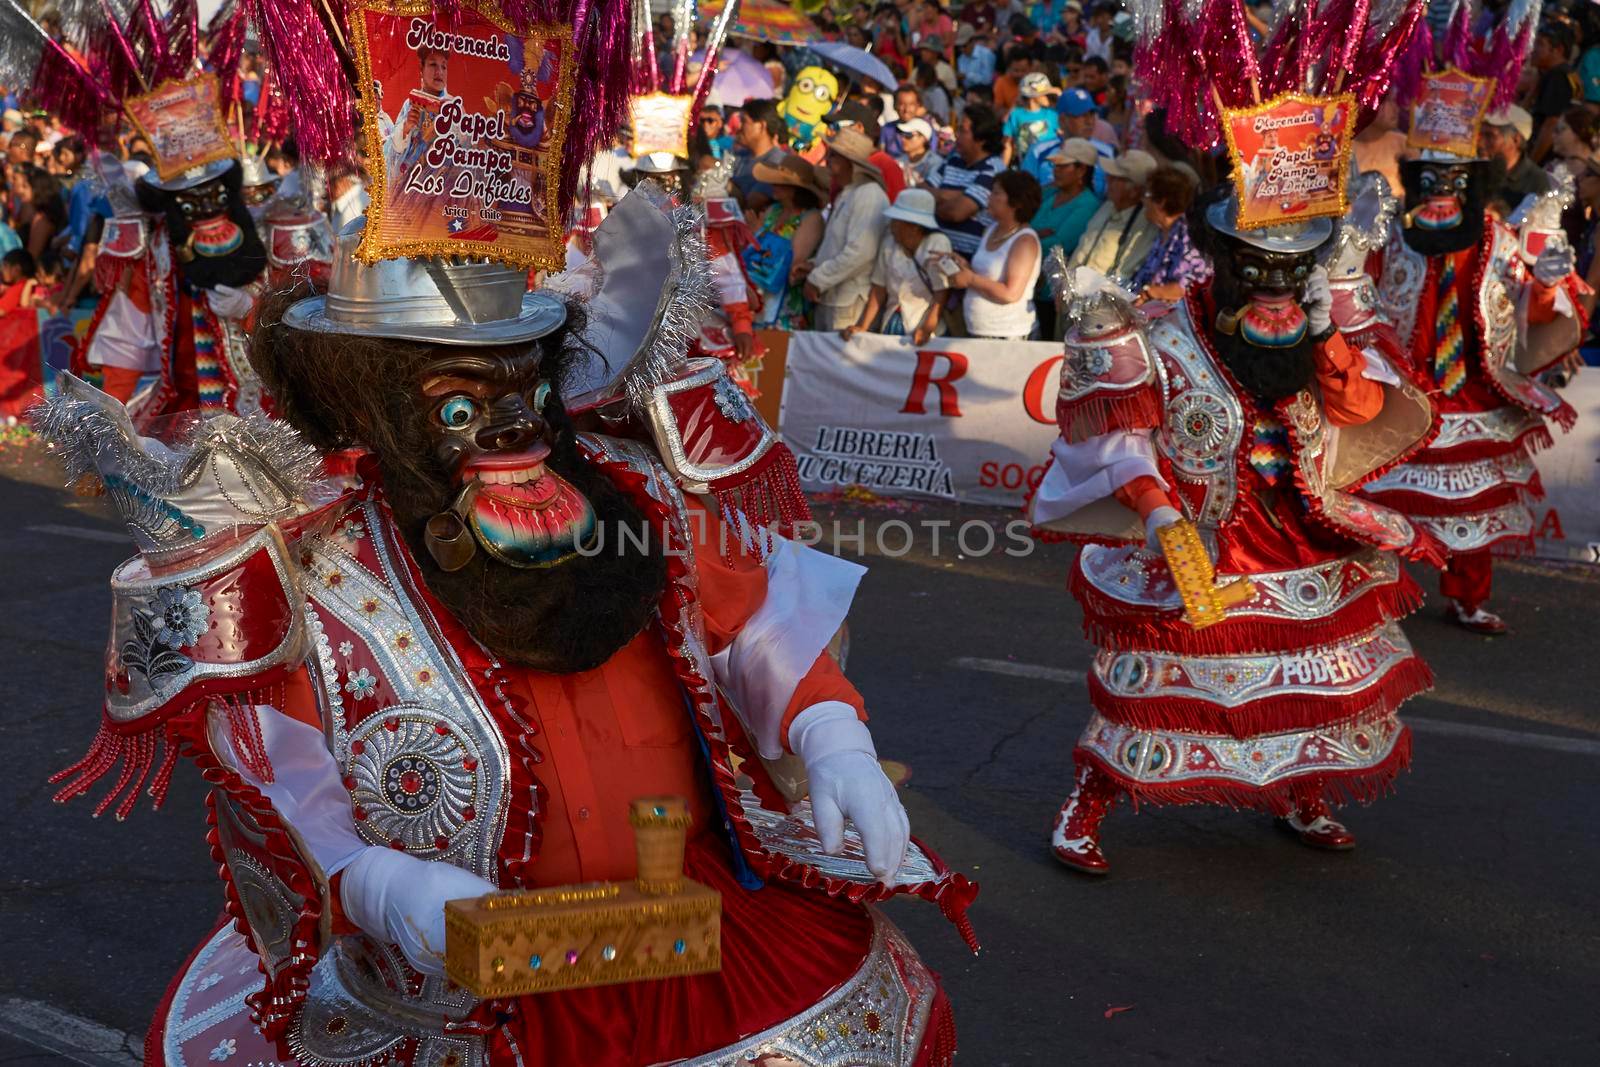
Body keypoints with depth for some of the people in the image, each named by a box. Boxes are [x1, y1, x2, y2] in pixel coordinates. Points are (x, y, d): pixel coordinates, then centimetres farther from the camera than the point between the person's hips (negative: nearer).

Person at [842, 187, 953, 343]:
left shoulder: (937, 245, -10)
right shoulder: (889, 244, 5)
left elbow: (941, 295, -13)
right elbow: (879, 290, 7)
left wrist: (927, 330, -25)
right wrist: (861, 327, -2)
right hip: (890, 328, 5)